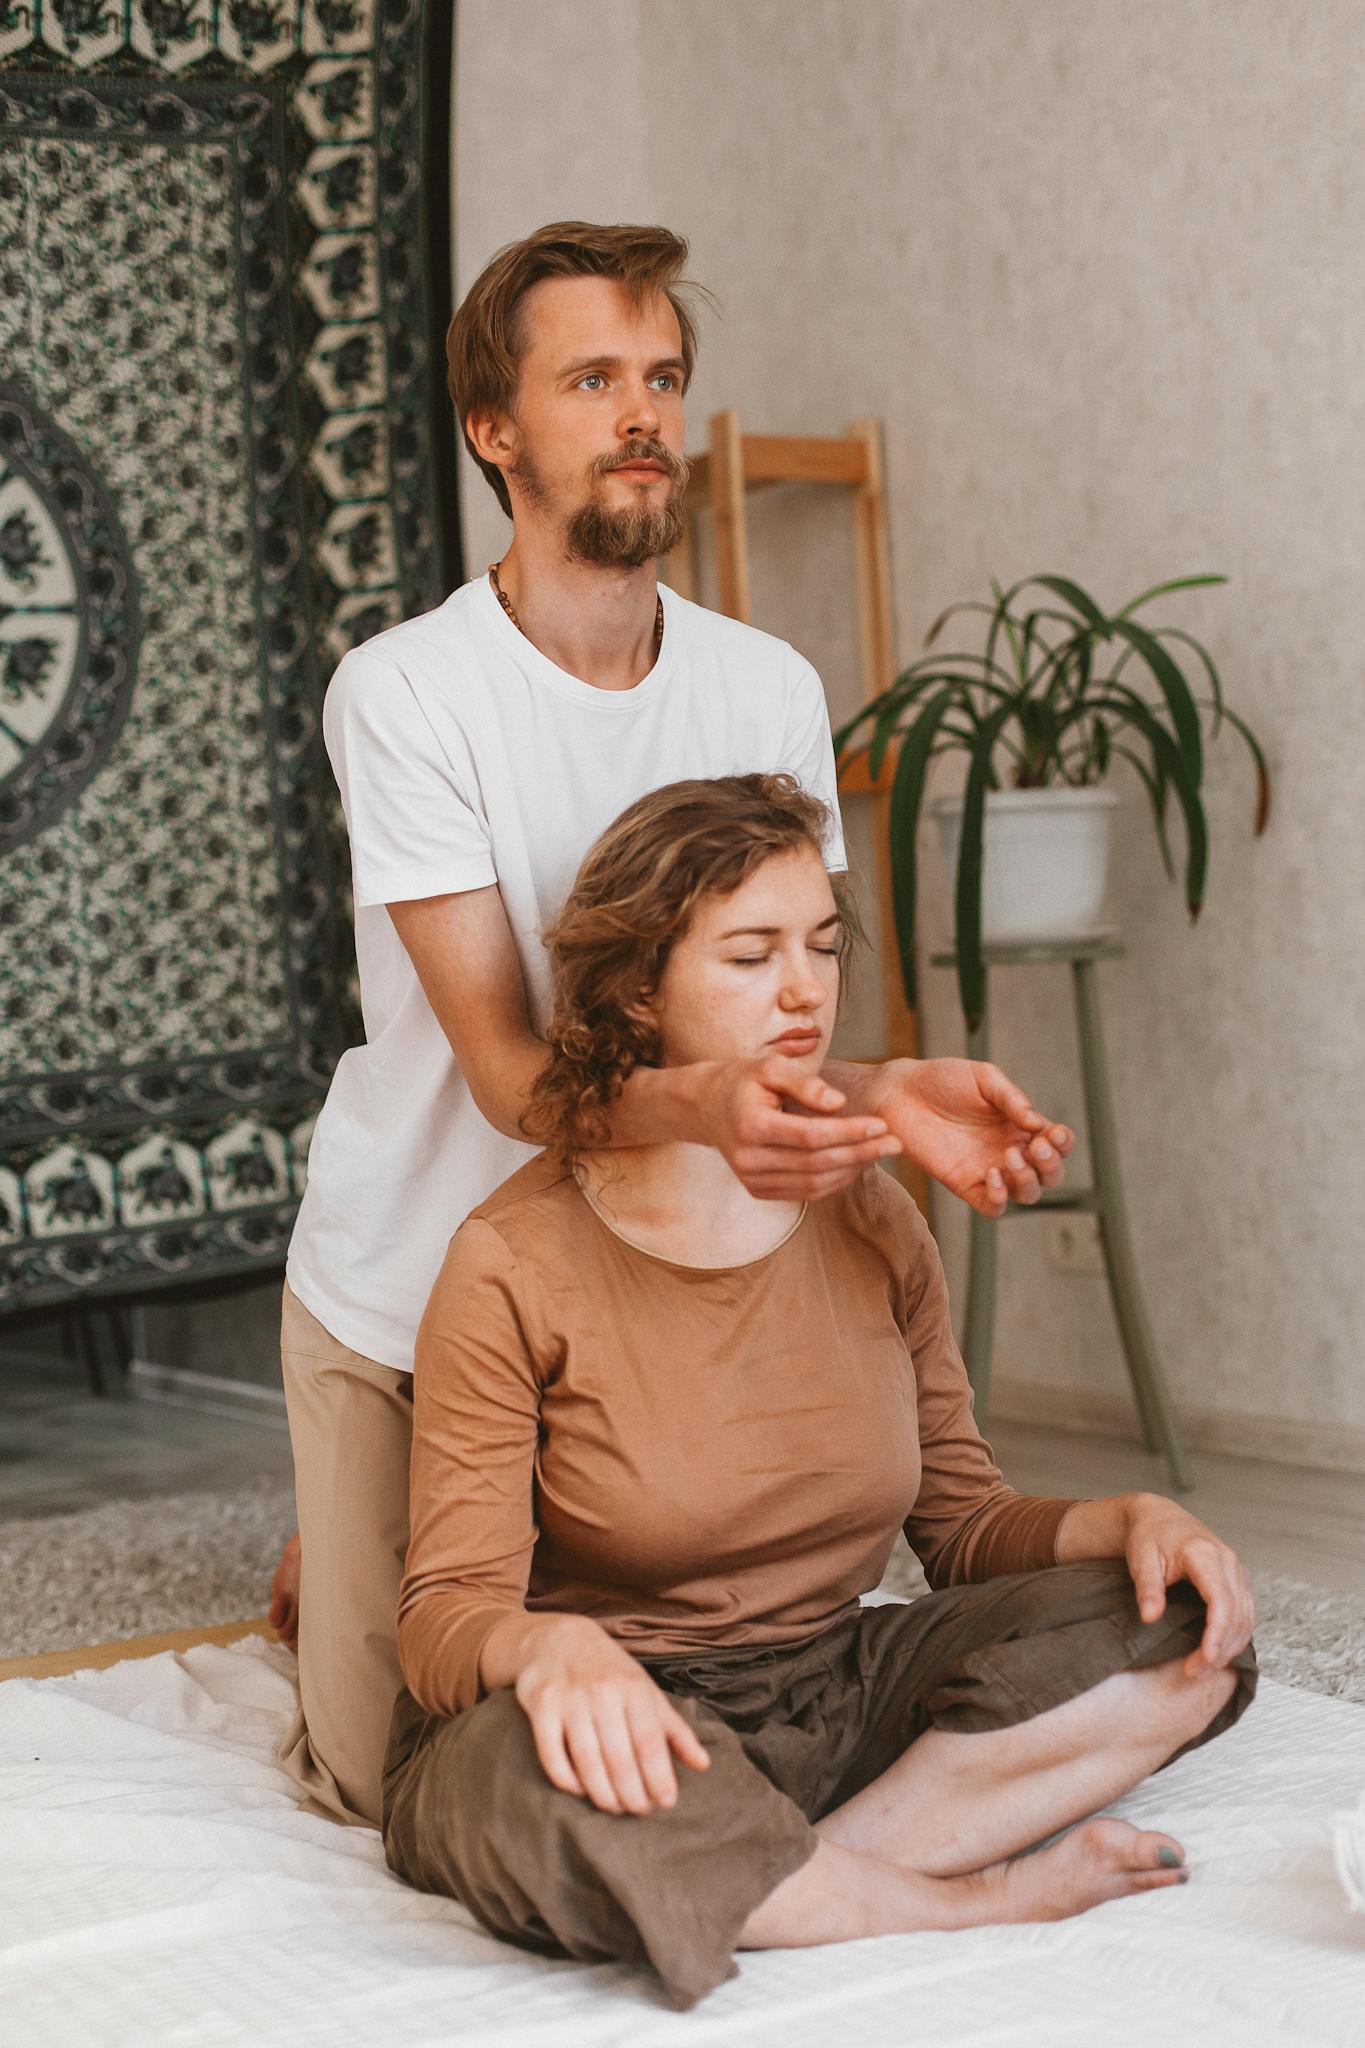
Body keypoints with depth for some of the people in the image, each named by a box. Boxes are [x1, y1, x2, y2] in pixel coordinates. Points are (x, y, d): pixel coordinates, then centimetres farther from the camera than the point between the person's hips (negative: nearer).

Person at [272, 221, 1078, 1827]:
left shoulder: (770, 691, -3)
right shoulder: (402, 692, -17)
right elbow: (504, 1063, -23)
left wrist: (894, 1094, -29)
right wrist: (697, 1102, -44)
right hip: (410, 1295, -3)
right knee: (389, 1784, 3)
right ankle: (328, 1573, 35)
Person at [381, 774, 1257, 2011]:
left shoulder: (871, 1226, 3)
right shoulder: (514, 1267, -13)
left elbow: (963, 1522, 10)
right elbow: (448, 1620, -15)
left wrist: (1125, 1522, -11)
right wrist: (550, 1646, -39)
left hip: (833, 1699, 5)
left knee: (1181, 1629, -11)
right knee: (523, 1778, -40)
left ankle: (802, 1876, -20)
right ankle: (976, 1896, -17)